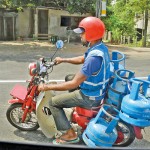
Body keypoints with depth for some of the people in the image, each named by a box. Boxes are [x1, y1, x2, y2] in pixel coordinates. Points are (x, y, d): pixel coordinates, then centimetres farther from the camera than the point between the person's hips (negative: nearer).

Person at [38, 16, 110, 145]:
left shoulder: (94, 57, -33)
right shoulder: (100, 46, -2)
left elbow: (74, 84, -30)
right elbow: (82, 59, 18)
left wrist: (47, 87, -22)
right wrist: (63, 60, 15)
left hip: (91, 96, -9)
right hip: (97, 88, 10)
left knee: (53, 102, -2)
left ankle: (70, 134, 6)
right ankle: (75, 106, 38)